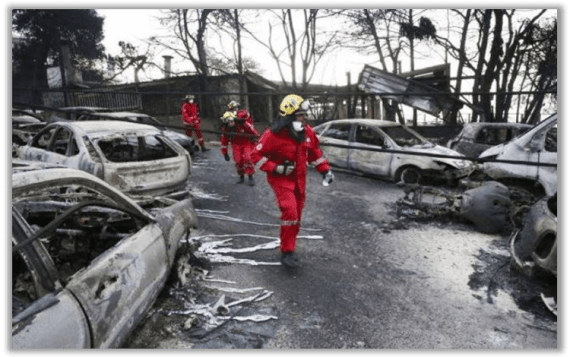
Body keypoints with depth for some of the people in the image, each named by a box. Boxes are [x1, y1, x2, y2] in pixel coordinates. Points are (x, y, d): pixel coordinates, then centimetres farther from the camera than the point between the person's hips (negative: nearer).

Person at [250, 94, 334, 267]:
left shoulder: (308, 132, 0)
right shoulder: (273, 135, -18)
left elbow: (315, 152, 15)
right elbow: (257, 155, -14)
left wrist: (325, 169, 9)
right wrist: (276, 168, -23)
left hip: (299, 179, 6)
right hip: (281, 179, -6)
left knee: (296, 216, 12)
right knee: (290, 213, -20)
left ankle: (289, 247, 30)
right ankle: (287, 252, -5)